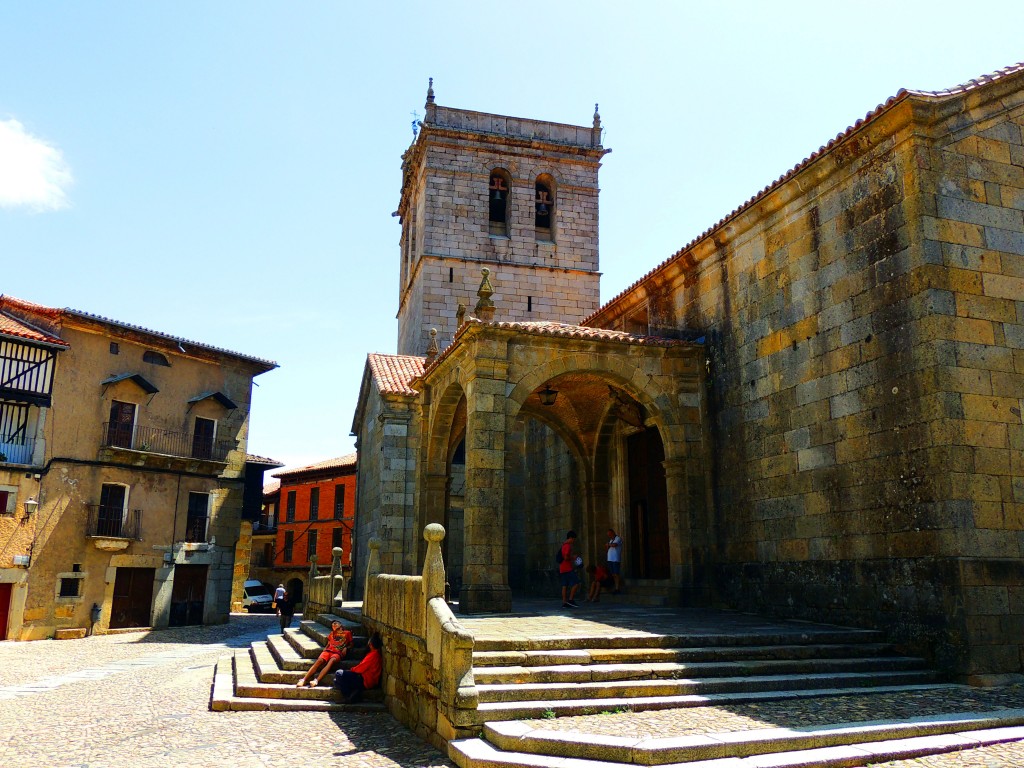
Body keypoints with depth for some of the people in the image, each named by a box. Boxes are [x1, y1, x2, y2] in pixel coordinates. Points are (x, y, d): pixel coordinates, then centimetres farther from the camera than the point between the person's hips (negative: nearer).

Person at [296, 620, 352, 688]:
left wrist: (346, 648, 0)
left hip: (338, 653, -3)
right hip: (328, 651, 3)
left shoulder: (347, 633, 21)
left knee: (331, 661, -37)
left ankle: (316, 681, -54)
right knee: (319, 660, -30)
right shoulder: (332, 633, 33)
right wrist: (325, 648, 12)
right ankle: (303, 680, -43)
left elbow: (351, 644, 20)